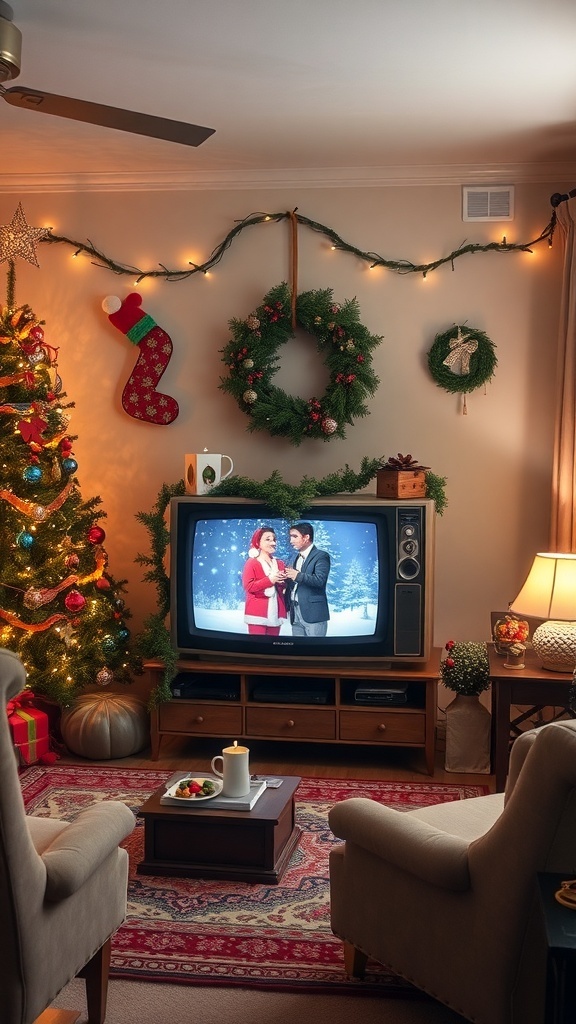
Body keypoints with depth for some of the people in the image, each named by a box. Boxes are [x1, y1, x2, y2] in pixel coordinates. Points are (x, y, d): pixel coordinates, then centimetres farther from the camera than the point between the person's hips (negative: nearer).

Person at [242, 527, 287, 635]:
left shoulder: (280, 563, 14)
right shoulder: (252, 563, -4)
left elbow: (284, 587, 19)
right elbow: (248, 586, -13)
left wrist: (282, 582, -4)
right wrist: (270, 580, -17)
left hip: (275, 613, 6)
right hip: (257, 614, -6)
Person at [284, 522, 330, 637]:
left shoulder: (321, 556, -6)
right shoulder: (297, 557, 19)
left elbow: (320, 580, -20)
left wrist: (298, 575, -18)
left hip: (313, 613, -7)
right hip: (296, 614, 7)